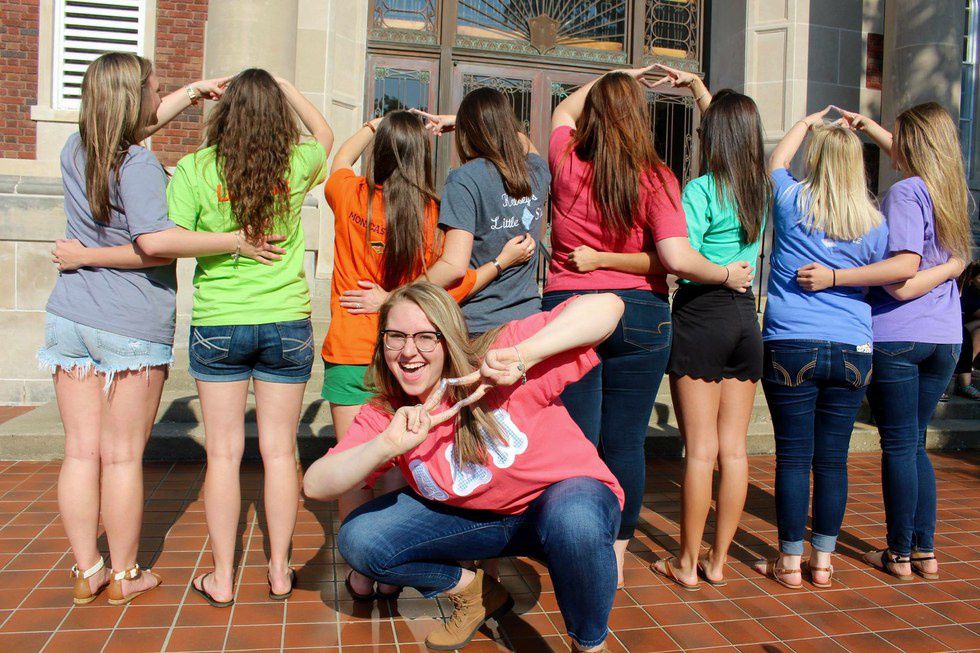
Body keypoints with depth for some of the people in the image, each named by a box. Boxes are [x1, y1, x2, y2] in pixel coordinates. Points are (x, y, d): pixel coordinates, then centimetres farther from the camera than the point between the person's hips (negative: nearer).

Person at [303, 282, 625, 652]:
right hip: (475, 516, 4)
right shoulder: (382, 416, -9)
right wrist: (388, 445, -35)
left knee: (574, 520, -40)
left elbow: (607, 306, -29)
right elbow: (315, 486, -18)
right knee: (358, 539, -9)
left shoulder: (495, 355, -24)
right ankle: (474, 591, 13)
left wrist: (524, 355, -43)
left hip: (569, 494, -4)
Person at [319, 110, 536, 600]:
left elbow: (342, 157, 21)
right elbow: (449, 290, -7)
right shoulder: (433, 213, -8)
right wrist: (503, 260, -1)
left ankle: (360, 572, 16)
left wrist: (376, 123, 34)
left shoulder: (350, 196, -4)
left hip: (350, 352, 0)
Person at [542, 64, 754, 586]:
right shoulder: (655, 177, -6)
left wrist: (612, 77, 33)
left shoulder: (566, 162, 1)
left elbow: (564, 111, 24)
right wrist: (727, 275, 1)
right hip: (639, 314, -1)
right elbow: (678, 259, -16)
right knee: (625, 442, 8)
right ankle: (616, 558, 19)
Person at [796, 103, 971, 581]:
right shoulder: (949, 188, 11)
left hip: (897, 333, -7)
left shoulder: (905, 192, -12)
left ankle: (900, 555, 12)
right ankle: (925, 550, 20)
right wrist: (867, 125, 36)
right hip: (945, 336, 7)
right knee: (914, 442, 15)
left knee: (899, 444, 1)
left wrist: (835, 277, -26)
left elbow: (905, 265, -24)